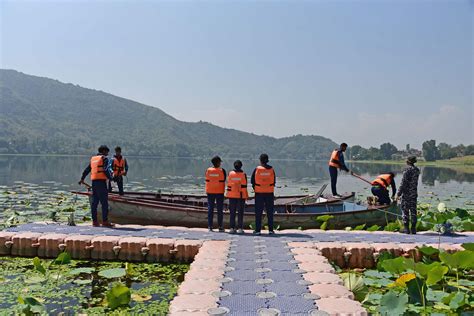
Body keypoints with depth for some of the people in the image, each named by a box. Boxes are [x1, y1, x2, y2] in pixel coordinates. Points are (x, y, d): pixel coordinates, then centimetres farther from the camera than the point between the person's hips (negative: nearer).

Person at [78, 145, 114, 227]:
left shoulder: (93, 158, 19)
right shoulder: (104, 158, -2)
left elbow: (87, 169, 25)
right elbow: (106, 170, -14)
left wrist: (82, 179, 36)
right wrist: (110, 178, -3)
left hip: (94, 182, 8)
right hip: (101, 181, -8)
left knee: (94, 202, 9)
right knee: (104, 202, -7)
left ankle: (94, 221, 11)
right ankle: (105, 221, -9)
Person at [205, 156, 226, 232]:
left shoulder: (208, 170, 0)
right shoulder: (222, 171, -7)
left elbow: (207, 181, 5)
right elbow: (223, 181, -3)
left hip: (210, 192, 2)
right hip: (219, 192, -2)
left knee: (210, 209, 6)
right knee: (220, 210, 3)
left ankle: (210, 226, 5)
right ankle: (220, 227, 4)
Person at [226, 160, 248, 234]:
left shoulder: (230, 174, 0)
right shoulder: (243, 174, -6)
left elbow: (228, 185, 2)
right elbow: (244, 186, -8)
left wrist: (228, 194, 10)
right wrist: (246, 196, -2)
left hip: (232, 195, 2)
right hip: (241, 196, -2)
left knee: (232, 212, 8)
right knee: (240, 212, 3)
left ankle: (232, 228, 8)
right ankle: (240, 228, 2)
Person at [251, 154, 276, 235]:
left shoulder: (257, 169, -6)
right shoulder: (271, 169, -1)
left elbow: (252, 180, 1)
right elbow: (274, 181, 5)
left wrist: (255, 189, 15)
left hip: (259, 193, -1)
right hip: (270, 193, 1)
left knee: (258, 212, 5)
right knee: (270, 212, 8)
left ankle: (258, 230, 5)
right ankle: (270, 229, 8)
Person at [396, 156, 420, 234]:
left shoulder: (407, 170, -15)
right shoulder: (417, 170, 6)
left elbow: (403, 183, -16)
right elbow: (415, 182, 14)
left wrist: (398, 194, -13)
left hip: (406, 193, -6)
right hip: (414, 193, 6)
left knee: (405, 210, 2)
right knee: (413, 211, 9)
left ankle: (406, 228, 3)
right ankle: (413, 229, 12)